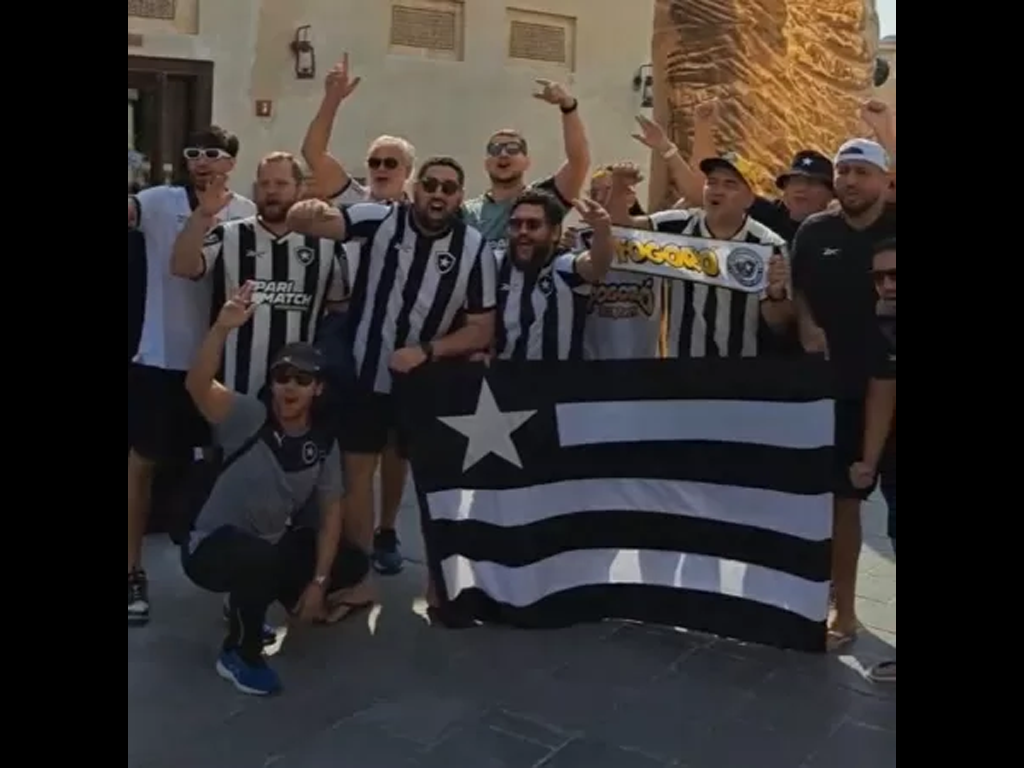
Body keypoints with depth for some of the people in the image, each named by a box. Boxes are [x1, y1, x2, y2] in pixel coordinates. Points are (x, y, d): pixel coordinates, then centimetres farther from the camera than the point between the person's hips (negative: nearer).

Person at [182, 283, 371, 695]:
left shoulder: (324, 442, -5)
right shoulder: (250, 418, -20)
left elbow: (331, 511, -1)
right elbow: (197, 386, -40)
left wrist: (317, 582, -8)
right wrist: (223, 328, -56)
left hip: (273, 545, 6)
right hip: (212, 548, -6)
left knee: (353, 563, 2)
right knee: (261, 559, -38)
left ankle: (249, 602, 18)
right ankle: (238, 653, -9)